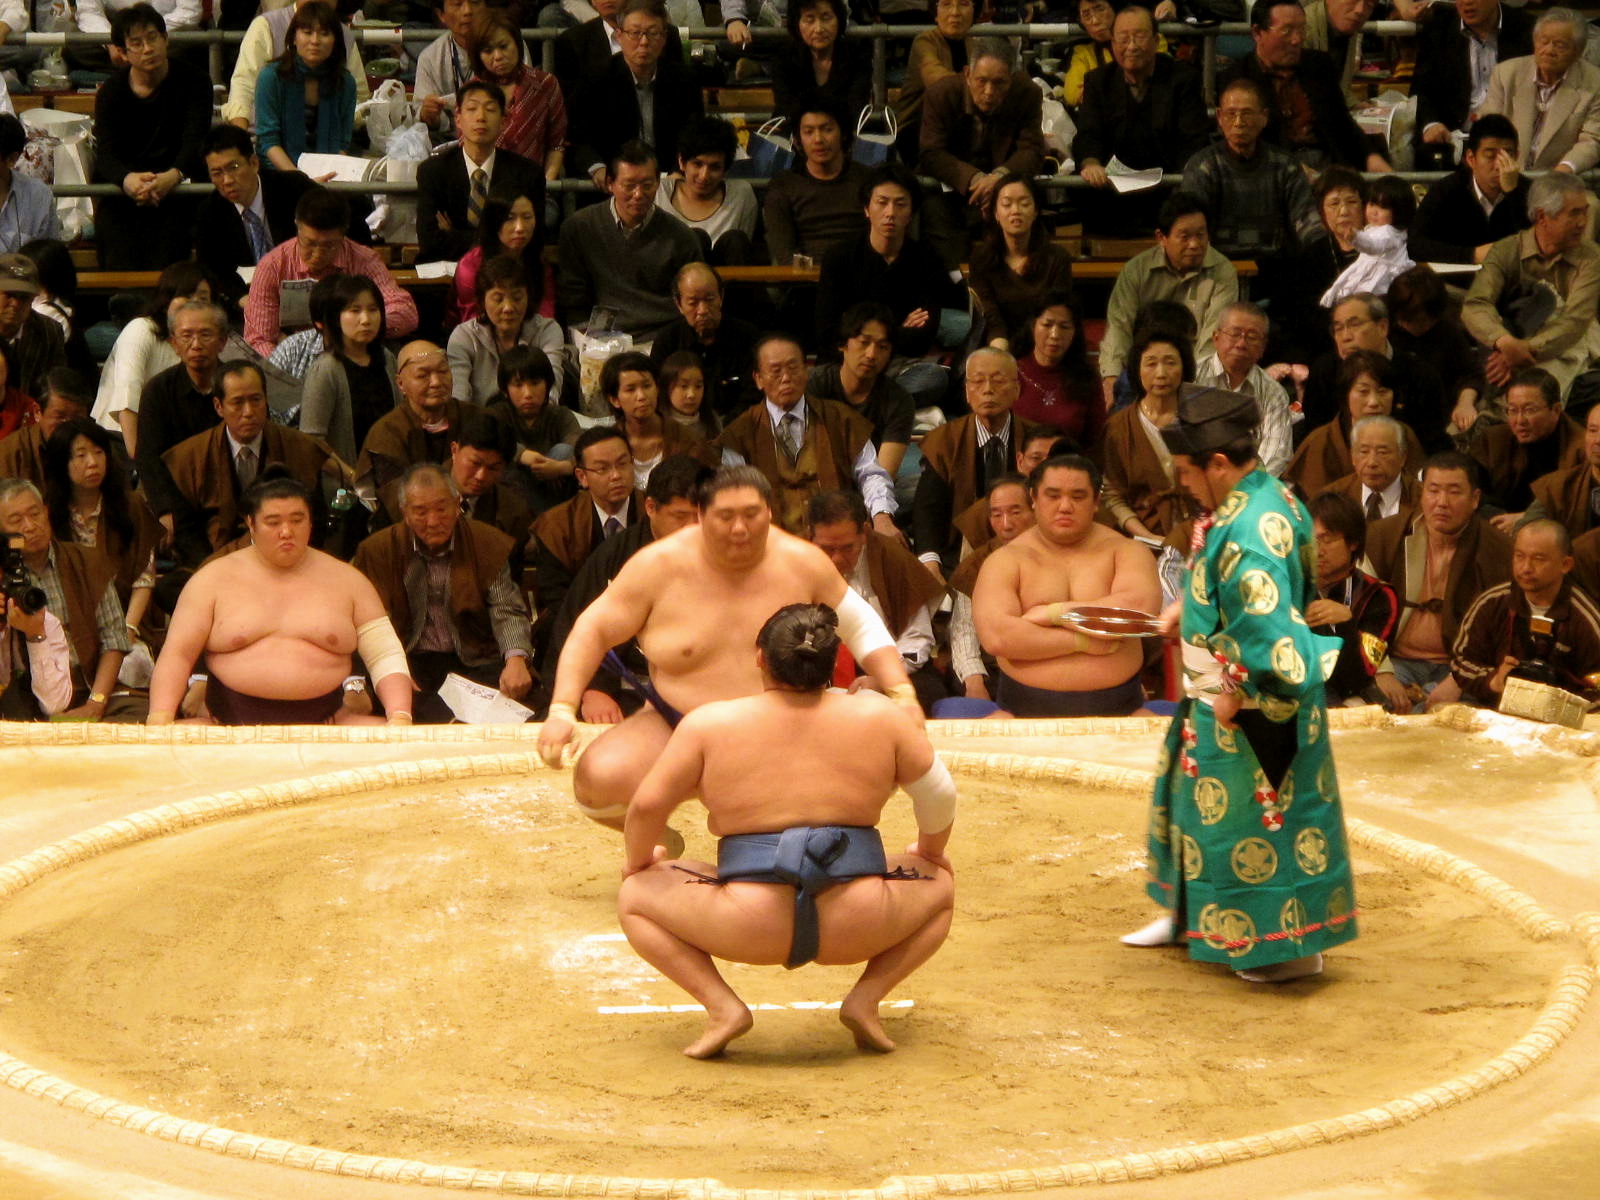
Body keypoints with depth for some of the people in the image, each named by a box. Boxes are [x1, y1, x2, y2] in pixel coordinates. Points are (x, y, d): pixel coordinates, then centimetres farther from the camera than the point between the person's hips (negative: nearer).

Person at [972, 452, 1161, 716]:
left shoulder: (1125, 551, 8)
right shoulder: (1005, 560, 5)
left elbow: (1139, 610, -13)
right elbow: (995, 636, -11)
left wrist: (1054, 613, -10)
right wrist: (1081, 641, -11)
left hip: (1116, 711, 0)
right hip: (1027, 710, 0)